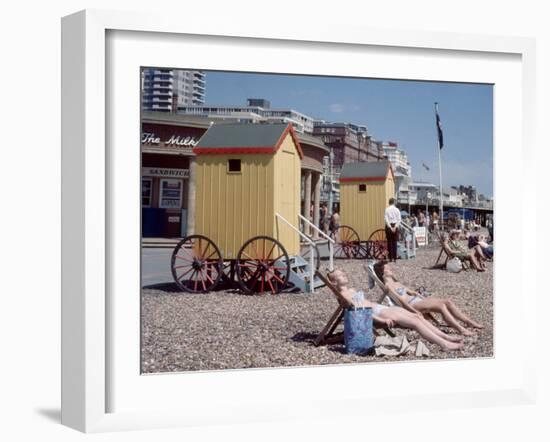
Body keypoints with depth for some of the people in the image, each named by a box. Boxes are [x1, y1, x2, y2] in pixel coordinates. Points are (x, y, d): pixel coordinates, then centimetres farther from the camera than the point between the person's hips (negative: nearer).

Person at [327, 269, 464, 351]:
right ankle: (444, 344, -22)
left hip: (380, 307, 10)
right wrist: (382, 320, -24)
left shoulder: (352, 290, 25)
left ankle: (446, 336, -7)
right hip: (377, 313, -10)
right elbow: (358, 309, -16)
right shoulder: (343, 294, -6)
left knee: (417, 316, -4)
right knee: (415, 322, -18)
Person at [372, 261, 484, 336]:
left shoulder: (396, 283, 26)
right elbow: (399, 299, -14)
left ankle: (469, 322, -8)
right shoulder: (388, 285, -3)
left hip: (417, 300, 10)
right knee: (441, 305, -29)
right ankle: (461, 329, -37)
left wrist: (425, 299, 16)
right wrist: (415, 312, -23)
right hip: (411, 305, -10)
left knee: (447, 301, -6)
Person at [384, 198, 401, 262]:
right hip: (395, 225, 2)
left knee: (389, 242, 3)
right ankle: (395, 258, 4)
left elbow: (386, 219, -11)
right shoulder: (397, 210, 0)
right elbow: (399, 219, -5)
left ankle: (390, 258, 1)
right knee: (395, 242, 6)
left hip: (389, 226, -1)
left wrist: (390, 227, -12)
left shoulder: (387, 210, -5)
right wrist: (395, 227, -9)